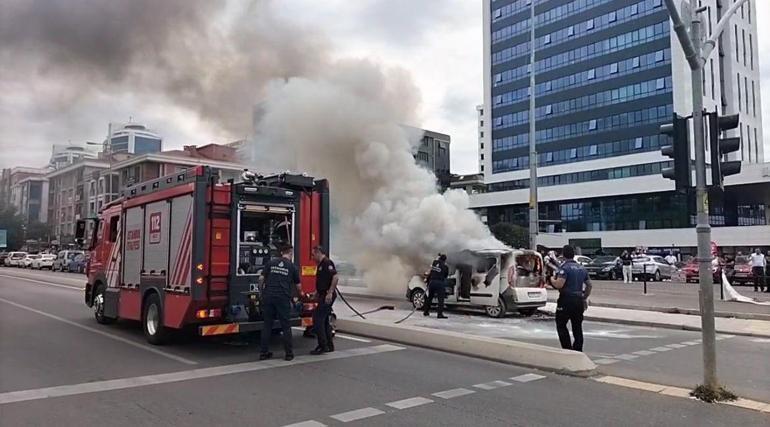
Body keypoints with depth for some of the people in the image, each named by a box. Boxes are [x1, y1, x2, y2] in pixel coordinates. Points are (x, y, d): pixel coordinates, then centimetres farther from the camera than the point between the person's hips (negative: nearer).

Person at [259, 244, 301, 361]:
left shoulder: (271, 263, 12)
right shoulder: (292, 267, 8)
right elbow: (297, 286, 18)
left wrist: (262, 292, 19)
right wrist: (300, 294, 38)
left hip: (268, 296, 3)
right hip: (283, 298, -3)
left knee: (267, 325, 10)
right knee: (286, 326, 5)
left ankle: (263, 352, 12)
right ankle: (288, 353, 8)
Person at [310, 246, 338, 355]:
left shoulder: (327, 263, -14)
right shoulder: (321, 264, 18)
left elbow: (335, 277, -24)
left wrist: (330, 293, -26)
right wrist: (317, 293, 24)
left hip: (327, 296, -10)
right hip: (323, 296, 10)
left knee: (317, 319, -10)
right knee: (324, 320, 14)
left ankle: (323, 346, -6)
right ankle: (329, 346, 20)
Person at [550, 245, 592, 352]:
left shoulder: (565, 267, -12)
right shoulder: (581, 268, 13)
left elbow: (559, 284, -22)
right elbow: (589, 285, 18)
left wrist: (552, 280, -3)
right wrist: (585, 297, 26)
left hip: (566, 300, -7)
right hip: (579, 301, 7)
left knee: (561, 325, 5)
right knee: (577, 327, 12)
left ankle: (568, 349, -1)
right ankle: (578, 351, 13)